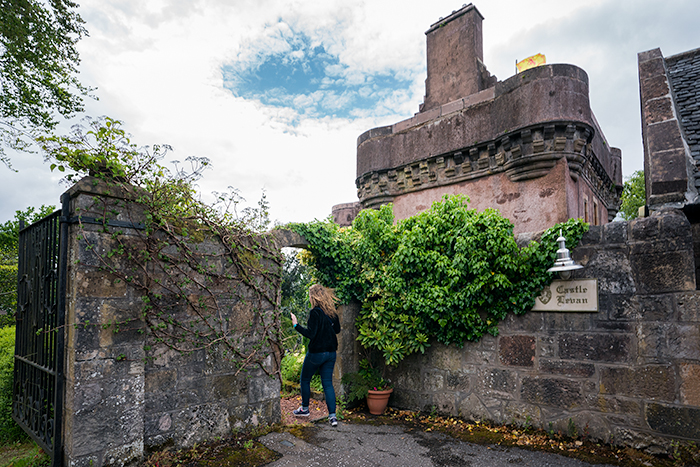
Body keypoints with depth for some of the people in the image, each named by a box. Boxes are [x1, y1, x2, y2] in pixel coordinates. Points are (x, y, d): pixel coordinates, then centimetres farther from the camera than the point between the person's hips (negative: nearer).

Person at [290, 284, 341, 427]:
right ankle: (332, 415, 3)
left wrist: (296, 325, -15)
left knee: (305, 380, 17)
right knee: (328, 383, 9)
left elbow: (311, 334, -22)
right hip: (331, 353, 6)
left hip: (316, 353, -6)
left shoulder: (315, 312, -18)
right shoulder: (332, 312, 3)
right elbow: (337, 329, 14)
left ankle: (305, 409, 32)